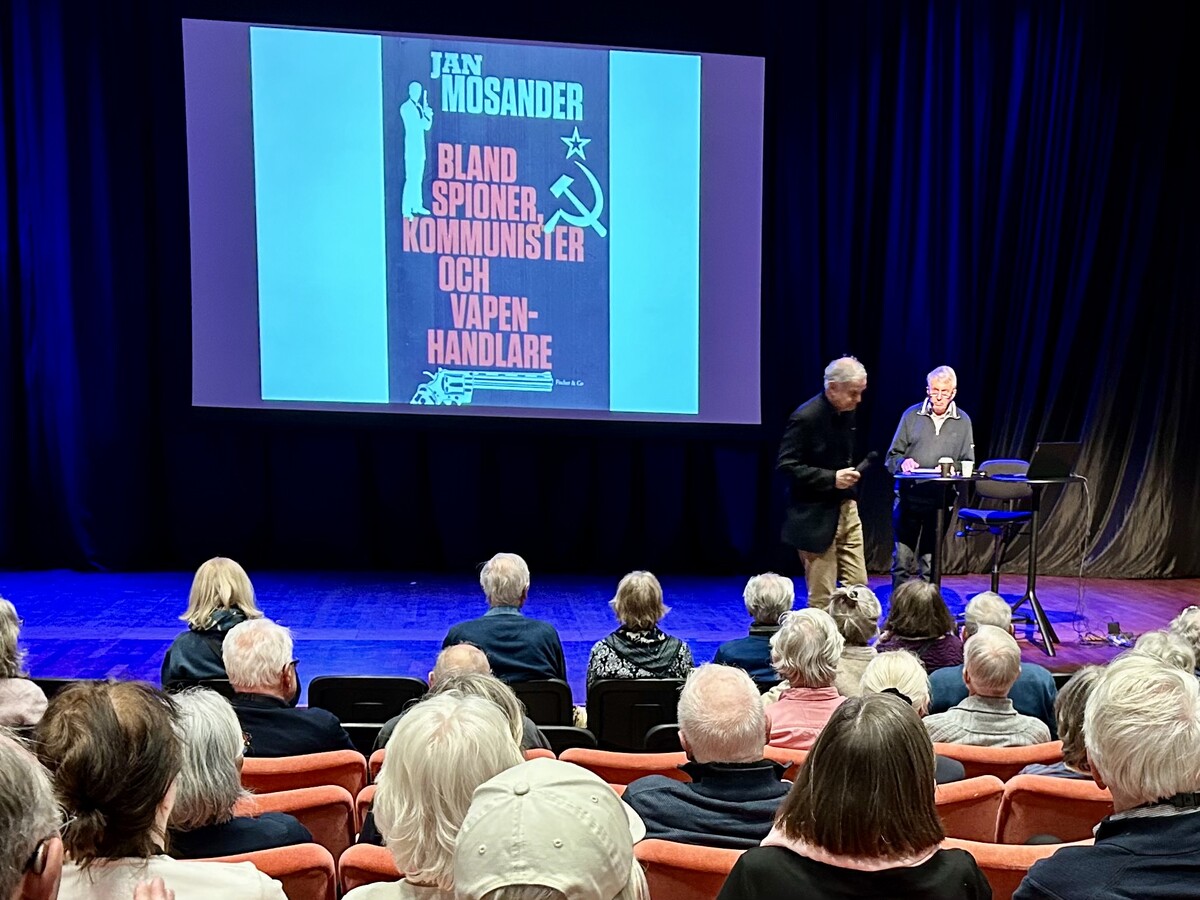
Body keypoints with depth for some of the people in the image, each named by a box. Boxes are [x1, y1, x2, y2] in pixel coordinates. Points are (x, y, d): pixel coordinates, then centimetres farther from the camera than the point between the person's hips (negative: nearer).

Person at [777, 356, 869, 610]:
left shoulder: (847, 412, 7)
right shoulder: (806, 417, -17)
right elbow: (786, 465, -18)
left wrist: (849, 476, 9)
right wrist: (831, 479, -22)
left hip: (846, 508, 8)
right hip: (816, 516, -8)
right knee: (822, 598, 0)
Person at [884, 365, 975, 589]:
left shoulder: (963, 421, 8)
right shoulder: (912, 415, 5)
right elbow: (892, 456, 7)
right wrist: (903, 463, -15)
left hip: (941, 500, 1)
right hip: (908, 497, -1)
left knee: (930, 564, 5)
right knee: (903, 560, -2)